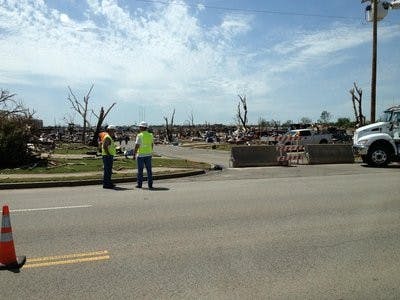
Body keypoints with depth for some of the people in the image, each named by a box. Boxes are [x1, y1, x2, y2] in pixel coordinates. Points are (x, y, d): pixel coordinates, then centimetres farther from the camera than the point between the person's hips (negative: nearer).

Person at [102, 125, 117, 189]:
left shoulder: (110, 137, 19)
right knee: (107, 170, -9)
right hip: (107, 156, -11)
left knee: (109, 170, 16)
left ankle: (109, 183, 24)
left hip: (110, 156, 11)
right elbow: (105, 146, -24)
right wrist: (108, 154, -23)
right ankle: (106, 184, -7)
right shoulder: (107, 137, -14)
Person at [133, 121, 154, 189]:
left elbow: (136, 146, -14)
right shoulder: (150, 135, 4)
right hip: (148, 154, 4)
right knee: (149, 170, 7)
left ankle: (139, 184, 8)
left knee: (140, 170, 4)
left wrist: (134, 154, -6)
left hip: (140, 155, -4)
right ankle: (150, 184, 7)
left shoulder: (139, 135, -11)